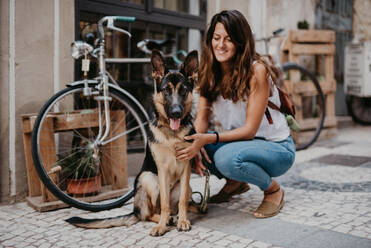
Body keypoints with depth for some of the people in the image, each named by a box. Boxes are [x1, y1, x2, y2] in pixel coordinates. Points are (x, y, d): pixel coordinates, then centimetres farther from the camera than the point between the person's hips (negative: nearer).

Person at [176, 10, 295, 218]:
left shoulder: (256, 70, -22)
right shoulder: (210, 72, -3)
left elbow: (249, 129, -23)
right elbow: (202, 116, -7)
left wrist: (209, 138, -34)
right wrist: (197, 144, -28)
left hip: (277, 147, -6)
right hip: (238, 142, 6)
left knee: (227, 157, -36)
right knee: (186, 143, -15)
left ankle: (273, 189, -4)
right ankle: (236, 182, 10)